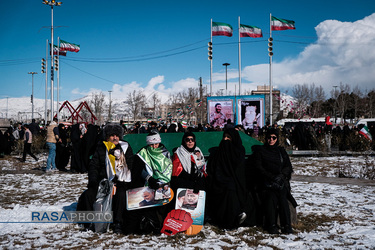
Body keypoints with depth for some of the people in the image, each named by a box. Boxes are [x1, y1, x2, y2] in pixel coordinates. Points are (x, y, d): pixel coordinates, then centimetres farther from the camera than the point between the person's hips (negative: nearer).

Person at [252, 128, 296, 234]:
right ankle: (271, 225, -28)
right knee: (271, 197, -31)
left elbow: (288, 167, 15)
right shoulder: (260, 151, 13)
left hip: (281, 181, 2)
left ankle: (286, 225, -29)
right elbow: (258, 167, 2)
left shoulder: (281, 151, 22)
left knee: (282, 197, -28)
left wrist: (281, 175, -6)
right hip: (266, 182, -2)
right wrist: (271, 177, -10)